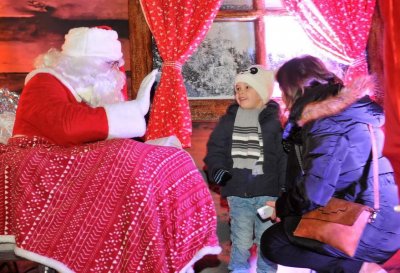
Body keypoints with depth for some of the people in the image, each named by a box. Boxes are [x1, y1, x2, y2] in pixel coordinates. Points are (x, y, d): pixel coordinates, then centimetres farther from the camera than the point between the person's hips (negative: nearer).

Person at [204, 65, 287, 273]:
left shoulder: (274, 119, -3)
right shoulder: (228, 119, 6)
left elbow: (286, 155, -4)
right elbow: (215, 148, 7)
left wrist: (286, 185, -10)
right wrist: (217, 169, -11)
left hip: (267, 190, -2)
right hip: (237, 190, 2)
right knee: (241, 238, 9)